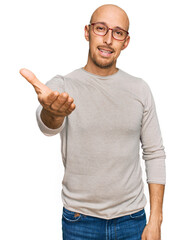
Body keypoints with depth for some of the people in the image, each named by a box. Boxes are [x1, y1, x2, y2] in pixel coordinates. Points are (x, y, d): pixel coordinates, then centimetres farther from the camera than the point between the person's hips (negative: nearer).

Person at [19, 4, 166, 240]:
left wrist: (155, 220, -3)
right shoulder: (62, 85, -8)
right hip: (79, 221, -1)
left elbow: (155, 154, 1)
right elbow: (48, 125, -29)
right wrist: (52, 112, -54)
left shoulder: (140, 89, -1)